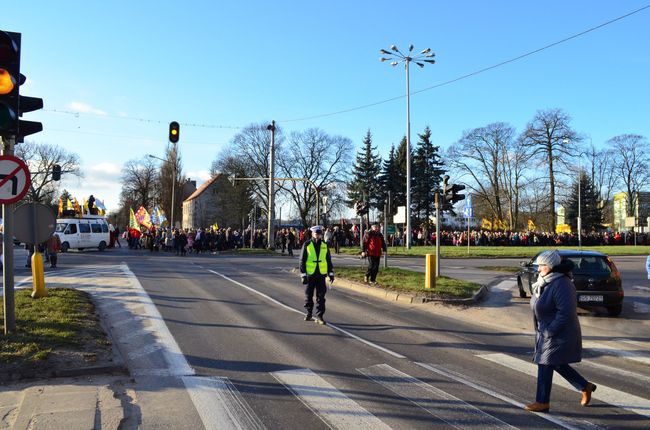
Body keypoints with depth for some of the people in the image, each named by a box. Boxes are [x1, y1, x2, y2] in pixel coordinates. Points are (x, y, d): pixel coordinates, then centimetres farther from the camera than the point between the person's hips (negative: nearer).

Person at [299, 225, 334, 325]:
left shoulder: (325, 245, 7)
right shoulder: (307, 245, -3)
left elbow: (329, 260, 13)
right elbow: (302, 261, -2)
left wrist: (331, 273, 9)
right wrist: (303, 275, -7)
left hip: (321, 275, 2)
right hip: (310, 275, -2)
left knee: (321, 296, 0)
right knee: (309, 295, 9)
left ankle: (319, 316, 6)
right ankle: (308, 314, 26)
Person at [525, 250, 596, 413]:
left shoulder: (561, 285, -23)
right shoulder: (545, 282, 7)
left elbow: (566, 313, -28)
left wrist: (550, 331, -23)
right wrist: (541, 330, 12)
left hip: (558, 335, -10)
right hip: (546, 332, 10)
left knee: (545, 365, -2)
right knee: (556, 364, 18)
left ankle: (542, 402, 10)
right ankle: (585, 387, 35)